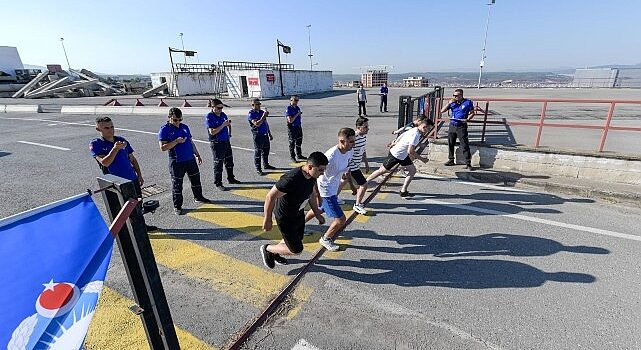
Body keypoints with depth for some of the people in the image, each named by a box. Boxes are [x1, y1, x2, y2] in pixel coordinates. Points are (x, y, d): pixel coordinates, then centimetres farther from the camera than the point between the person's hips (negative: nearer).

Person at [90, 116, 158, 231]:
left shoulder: (121, 140, 6)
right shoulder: (95, 144, -8)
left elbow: (132, 159, 12)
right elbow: (105, 162, -22)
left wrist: (139, 175, 9)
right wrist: (115, 148, -32)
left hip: (133, 179, 5)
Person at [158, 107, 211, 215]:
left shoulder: (185, 127, 10)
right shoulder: (164, 129, -8)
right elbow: (163, 147, -16)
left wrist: (197, 155, 18)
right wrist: (176, 141, -25)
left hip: (190, 159, 6)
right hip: (176, 162, -6)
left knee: (196, 179, 18)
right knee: (177, 184, 2)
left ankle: (198, 198, 37)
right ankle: (177, 206, 15)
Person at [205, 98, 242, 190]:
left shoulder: (223, 114, 8)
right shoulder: (209, 117, -13)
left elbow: (228, 124, 26)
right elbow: (212, 132, -21)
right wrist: (223, 125, -24)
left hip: (226, 141, 7)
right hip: (216, 144, -7)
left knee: (229, 161, 18)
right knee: (218, 164, 0)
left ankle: (231, 179, 35)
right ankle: (218, 184, 10)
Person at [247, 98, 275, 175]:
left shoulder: (262, 112, 13)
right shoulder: (251, 114, -9)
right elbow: (257, 124, -22)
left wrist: (270, 134, 18)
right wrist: (264, 116, -22)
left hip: (265, 134, 7)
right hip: (258, 135, -7)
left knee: (266, 150, 17)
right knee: (258, 152, -1)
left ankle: (266, 165, 33)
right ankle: (258, 169, 8)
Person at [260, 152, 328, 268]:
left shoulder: (312, 176, -11)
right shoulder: (292, 179, -37)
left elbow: (312, 194, 9)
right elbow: (270, 196, -29)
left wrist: (317, 214, 13)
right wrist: (267, 219, -20)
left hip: (299, 214, 8)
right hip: (285, 218, -8)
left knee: (297, 240, 26)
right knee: (296, 250, 1)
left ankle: (275, 254, 53)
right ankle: (267, 249, 25)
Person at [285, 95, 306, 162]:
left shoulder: (297, 108, 9)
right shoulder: (288, 109, -14)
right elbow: (290, 120, -22)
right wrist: (297, 114, -21)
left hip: (298, 127, 7)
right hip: (292, 128, -7)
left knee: (299, 142, 16)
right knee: (292, 143, 3)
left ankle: (299, 155, 30)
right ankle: (292, 157, 14)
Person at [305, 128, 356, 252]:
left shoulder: (350, 152, -8)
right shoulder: (331, 156, -33)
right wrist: (317, 195, -23)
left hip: (334, 188, 9)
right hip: (326, 191, -9)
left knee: (319, 209, 31)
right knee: (341, 220, -4)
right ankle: (326, 239, 24)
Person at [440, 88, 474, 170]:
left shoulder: (468, 102, -2)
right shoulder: (452, 103, 6)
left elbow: (472, 113, 3)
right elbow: (442, 111, 3)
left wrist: (467, 119, -16)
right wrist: (449, 103, -8)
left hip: (461, 126, -4)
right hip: (452, 125, 4)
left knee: (465, 145, -6)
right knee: (450, 144, 11)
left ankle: (468, 163, -1)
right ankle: (451, 160, 26)